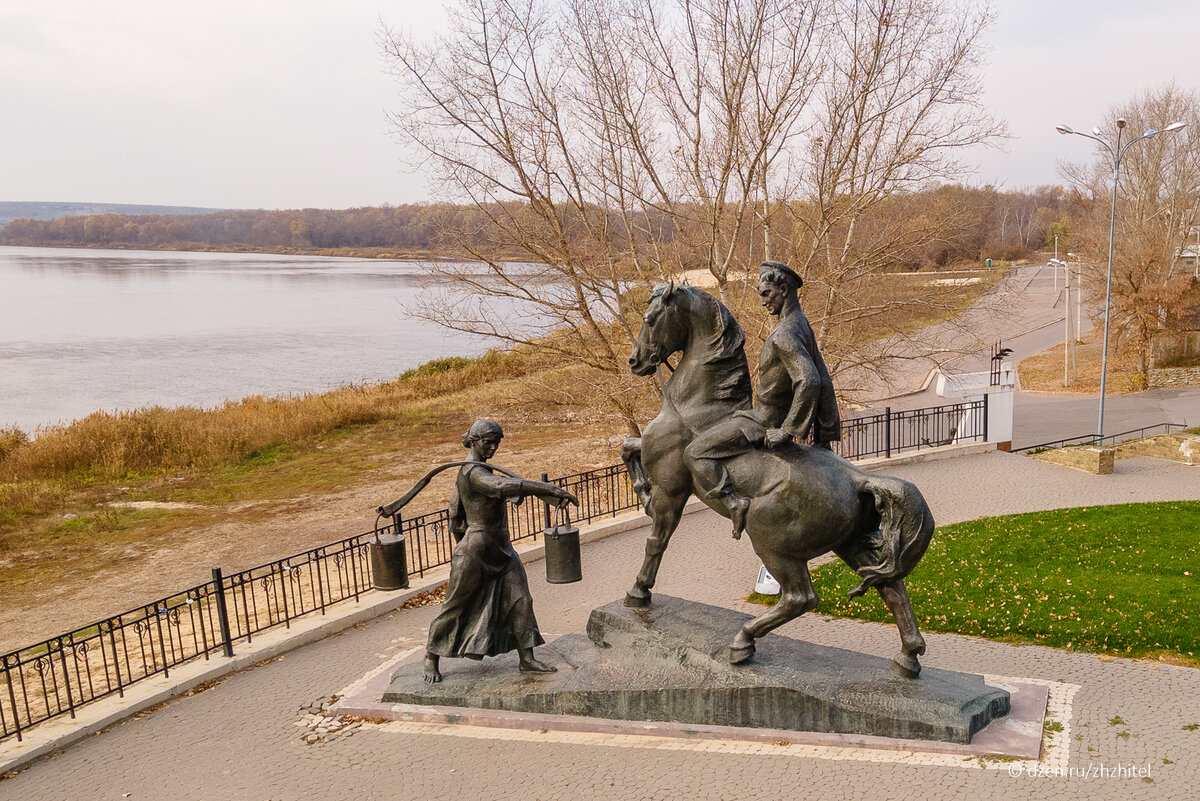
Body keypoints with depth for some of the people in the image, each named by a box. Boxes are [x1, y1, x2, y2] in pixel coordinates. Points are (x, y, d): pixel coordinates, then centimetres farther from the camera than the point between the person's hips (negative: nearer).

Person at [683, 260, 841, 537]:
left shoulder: (784, 335, -27)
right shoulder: (803, 327, 5)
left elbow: (809, 382, -41)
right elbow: (824, 383, 9)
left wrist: (788, 430, -30)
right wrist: (824, 436, 13)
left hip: (764, 423, -10)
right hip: (780, 416, 10)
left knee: (694, 454, -9)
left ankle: (734, 501, -20)